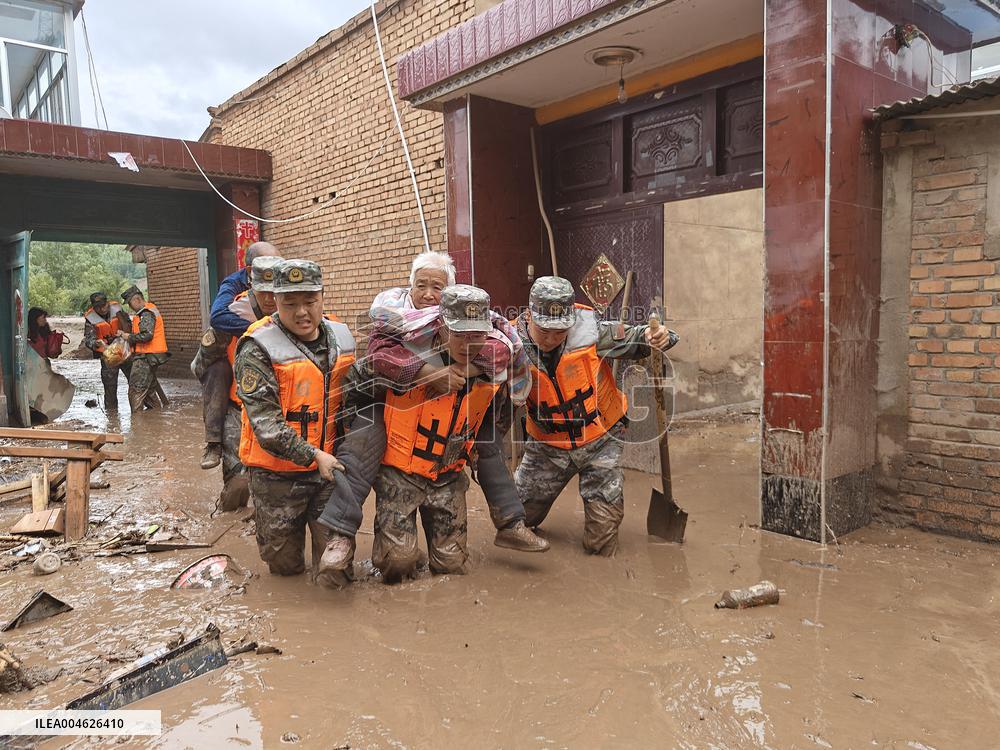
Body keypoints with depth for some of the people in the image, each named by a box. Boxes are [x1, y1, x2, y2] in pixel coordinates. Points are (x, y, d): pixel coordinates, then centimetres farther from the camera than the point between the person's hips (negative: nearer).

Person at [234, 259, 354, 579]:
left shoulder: (342, 337, 4)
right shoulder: (258, 350, -15)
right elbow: (265, 423, -21)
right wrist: (313, 456, -25)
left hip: (329, 466, 4)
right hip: (278, 475, -4)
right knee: (285, 564, 10)